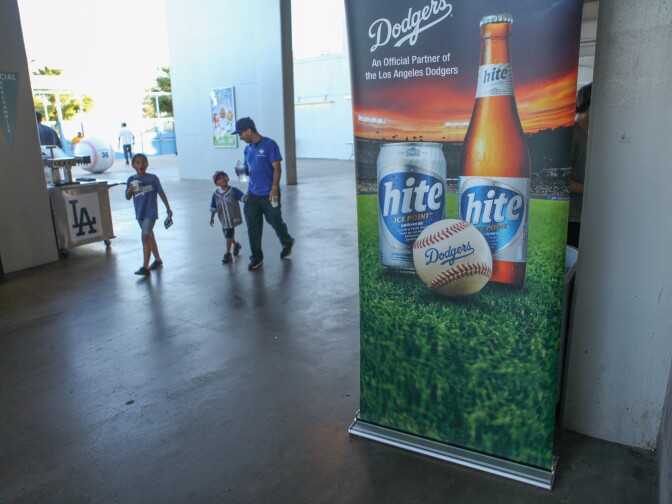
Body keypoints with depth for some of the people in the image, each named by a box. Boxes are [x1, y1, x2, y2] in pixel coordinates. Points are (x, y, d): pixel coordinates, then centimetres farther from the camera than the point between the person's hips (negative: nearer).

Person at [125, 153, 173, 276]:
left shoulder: (153, 178, -8)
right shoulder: (131, 180, 1)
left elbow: (161, 193, 0)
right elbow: (128, 197, 2)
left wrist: (168, 208, 4)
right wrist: (130, 190, -20)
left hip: (151, 212, -5)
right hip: (139, 213, 5)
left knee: (145, 237, -12)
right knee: (150, 236, 17)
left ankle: (145, 267, -10)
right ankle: (158, 260, 33)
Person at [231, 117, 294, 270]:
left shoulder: (269, 144, -10)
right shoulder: (248, 149, 10)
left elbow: (277, 168, -13)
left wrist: (274, 188, -20)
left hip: (269, 194, -6)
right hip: (252, 194, 6)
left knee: (275, 222, 10)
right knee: (253, 227, 4)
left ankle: (287, 243, 38)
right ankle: (256, 258, 14)